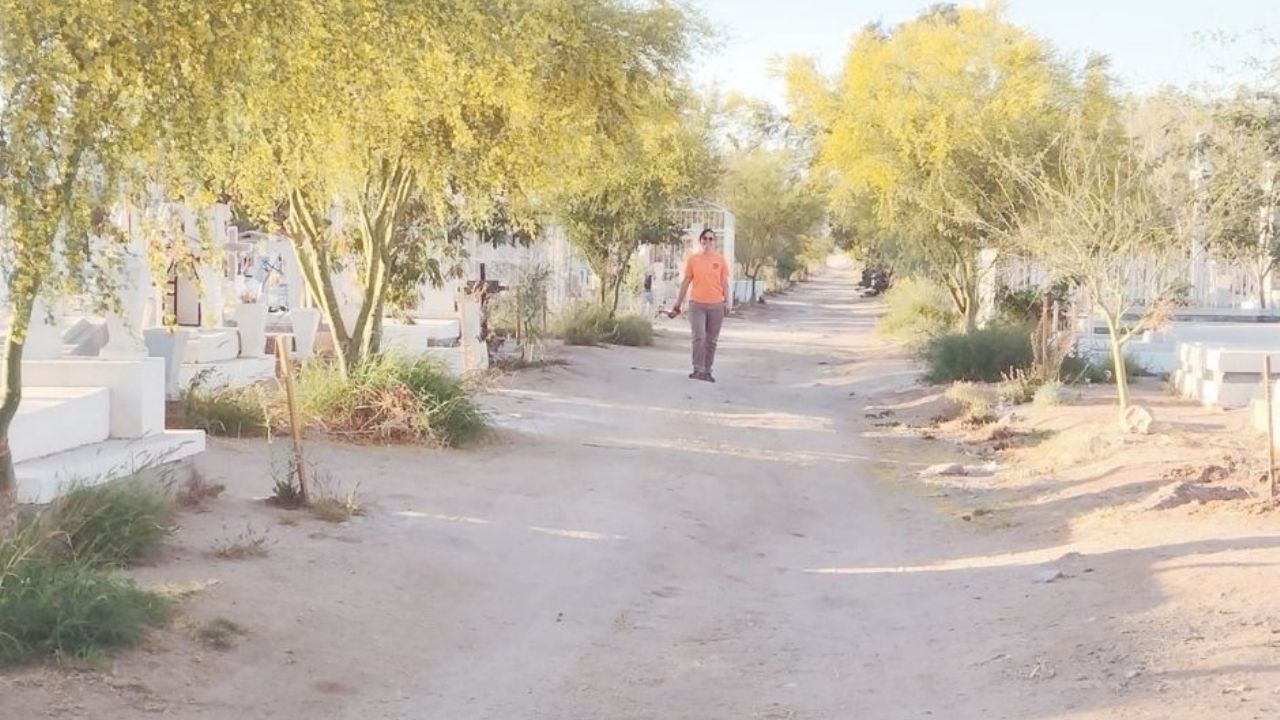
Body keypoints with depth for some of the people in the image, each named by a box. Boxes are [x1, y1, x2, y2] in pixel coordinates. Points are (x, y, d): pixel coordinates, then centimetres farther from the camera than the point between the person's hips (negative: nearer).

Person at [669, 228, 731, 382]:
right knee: (699, 337, -12)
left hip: (716, 305, 1)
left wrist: (727, 301, -3)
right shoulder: (692, 259, 3)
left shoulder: (720, 259, 3)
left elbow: (724, 282, 6)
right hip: (697, 304, -1)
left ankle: (707, 371, 14)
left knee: (711, 340, 6)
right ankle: (698, 370, -7)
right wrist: (678, 303, 8)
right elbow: (686, 282, 7)